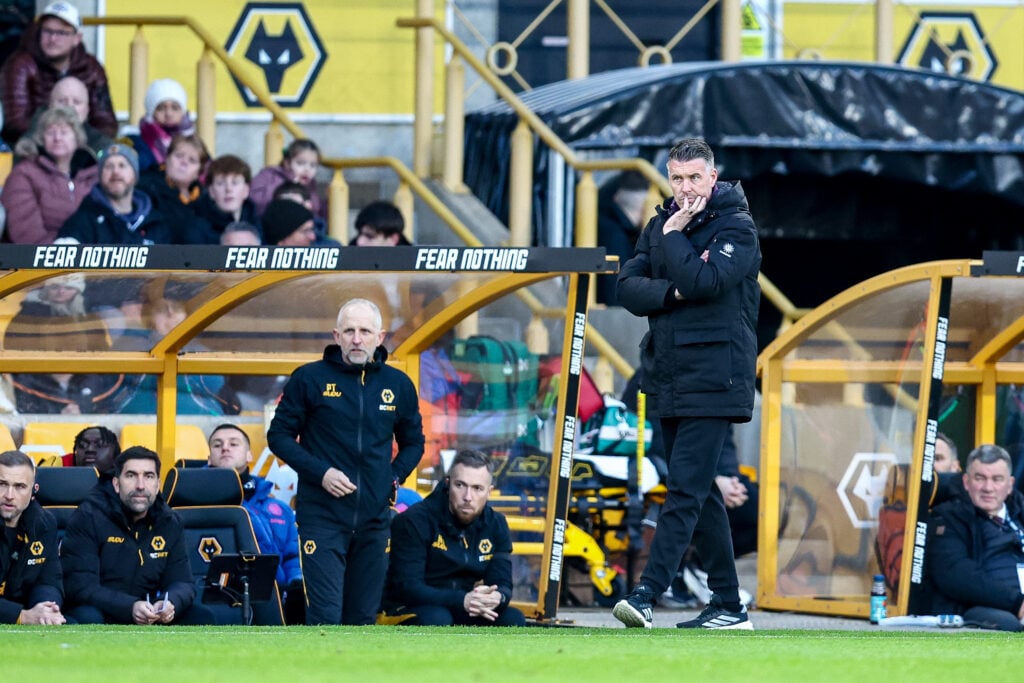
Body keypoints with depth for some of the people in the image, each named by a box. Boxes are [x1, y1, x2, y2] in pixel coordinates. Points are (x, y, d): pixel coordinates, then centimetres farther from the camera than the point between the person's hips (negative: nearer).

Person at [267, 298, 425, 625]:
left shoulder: (398, 385, 8)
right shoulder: (310, 379, -2)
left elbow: (413, 442, 21)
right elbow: (279, 435, 2)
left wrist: (394, 477, 2)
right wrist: (320, 472, -12)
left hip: (374, 519, 4)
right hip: (322, 515, -4)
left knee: (364, 616, 7)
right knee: (325, 614, -11)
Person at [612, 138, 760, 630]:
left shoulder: (737, 228, -5)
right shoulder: (661, 225, 14)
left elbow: (704, 280, -21)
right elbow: (628, 288, 4)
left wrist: (673, 236, -8)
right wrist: (674, 291, -12)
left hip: (713, 381, -8)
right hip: (666, 380, 8)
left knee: (686, 489, -14)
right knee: (700, 494, 10)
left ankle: (647, 594, -23)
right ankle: (728, 605, 15)